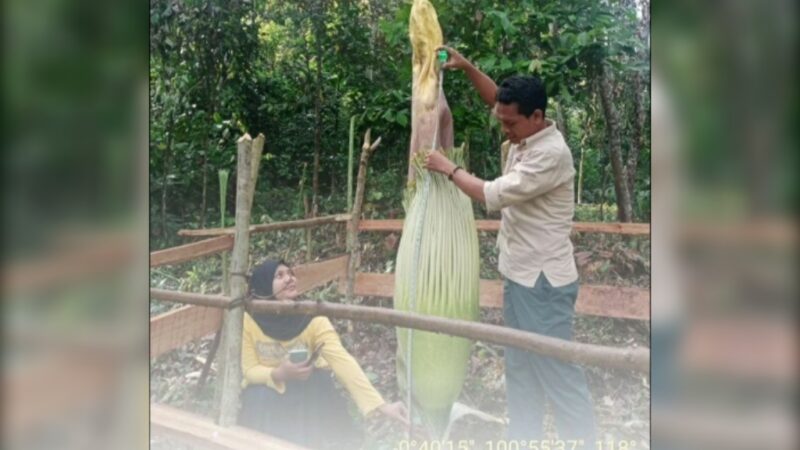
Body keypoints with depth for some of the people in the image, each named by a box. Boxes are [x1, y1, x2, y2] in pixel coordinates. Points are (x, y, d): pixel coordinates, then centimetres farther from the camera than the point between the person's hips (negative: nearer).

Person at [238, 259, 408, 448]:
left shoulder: (312, 319, -24)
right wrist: (279, 374, -36)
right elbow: (250, 370, -13)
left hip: (308, 390, 1)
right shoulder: (248, 321, -21)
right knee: (263, 401, -29)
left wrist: (382, 406, -43)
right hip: (266, 386, 0)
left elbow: (342, 360, -33)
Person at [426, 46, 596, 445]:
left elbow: (492, 196, -24)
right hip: (519, 274, 10)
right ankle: (523, 438, 33)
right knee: (519, 368, 18)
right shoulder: (524, 136, 5)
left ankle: (581, 443, 15)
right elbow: (496, 98, 21)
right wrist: (466, 67, 6)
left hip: (543, 281, -10)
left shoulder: (551, 153, -23)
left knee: (558, 372, 0)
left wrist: (449, 168, -10)